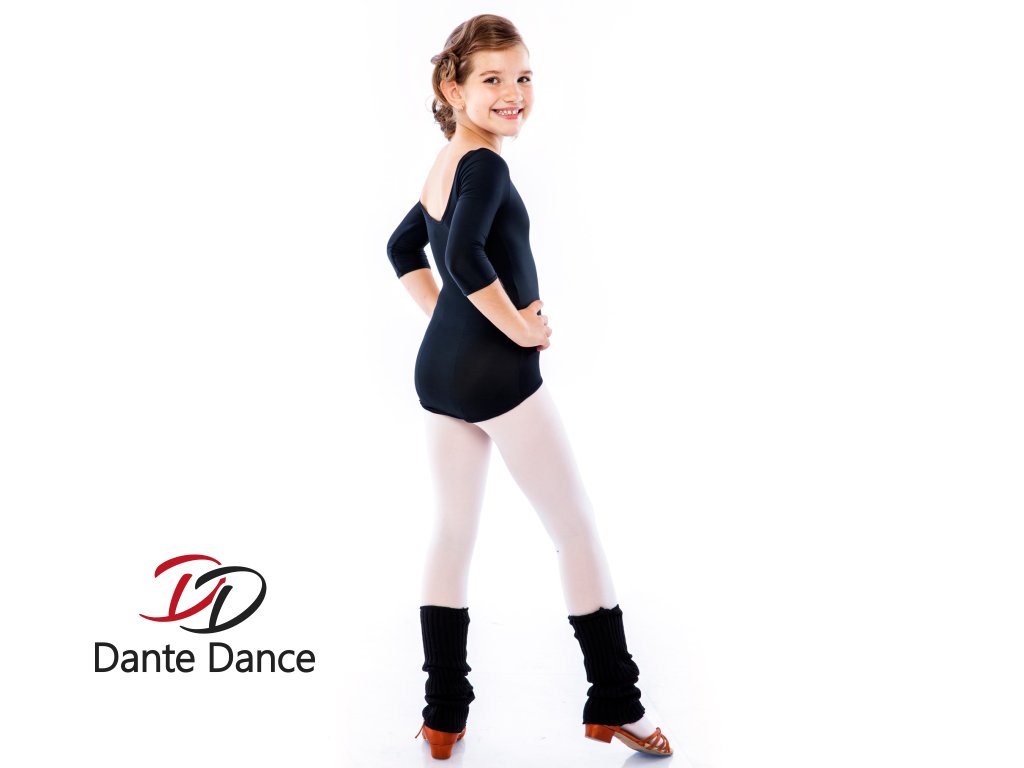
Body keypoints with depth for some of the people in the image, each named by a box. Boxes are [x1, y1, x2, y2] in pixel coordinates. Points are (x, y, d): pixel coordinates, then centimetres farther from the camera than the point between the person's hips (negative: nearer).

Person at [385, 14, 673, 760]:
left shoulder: (446, 165, 12)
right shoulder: (485, 164, -16)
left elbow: (404, 247, 25)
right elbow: (464, 256, -31)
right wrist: (520, 328, -19)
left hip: (438, 370, 9)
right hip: (498, 373, -9)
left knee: (453, 532, 13)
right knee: (578, 529, 3)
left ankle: (444, 715, 18)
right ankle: (616, 704, 12)